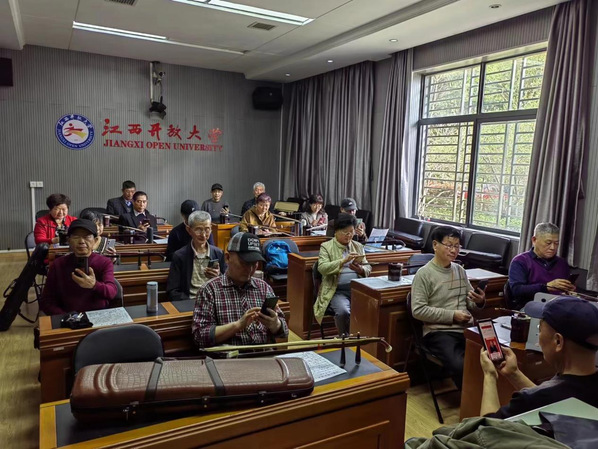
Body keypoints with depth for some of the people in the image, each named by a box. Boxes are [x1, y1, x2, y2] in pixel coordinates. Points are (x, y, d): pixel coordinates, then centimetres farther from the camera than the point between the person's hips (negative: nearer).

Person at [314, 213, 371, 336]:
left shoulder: (358, 246, 18)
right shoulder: (326, 246, 4)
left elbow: (368, 268, 16)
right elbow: (322, 268, -10)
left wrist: (360, 270, -8)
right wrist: (343, 261, -21)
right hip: (337, 290, -4)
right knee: (343, 311, -31)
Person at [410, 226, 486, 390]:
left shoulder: (460, 270, 14)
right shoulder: (424, 273, -6)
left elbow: (469, 302, 18)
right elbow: (418, 310, -13)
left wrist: (480, 301, -5)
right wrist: (452, 315, -13)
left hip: (467, 328, 6)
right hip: (438, 332, -6)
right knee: (461, 366, -30)